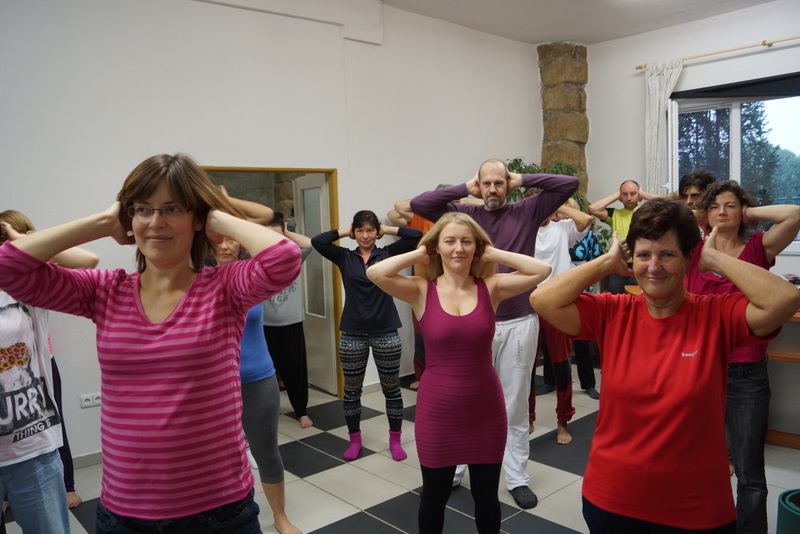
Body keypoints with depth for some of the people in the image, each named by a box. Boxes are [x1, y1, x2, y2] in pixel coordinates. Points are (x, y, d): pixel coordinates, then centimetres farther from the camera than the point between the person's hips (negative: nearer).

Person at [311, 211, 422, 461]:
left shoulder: (388, 254, 0)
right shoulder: (344, 257, 2)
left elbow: (416, 236, -10)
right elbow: (317, 241, -10)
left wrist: (388, 229, -1)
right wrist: (344, 232, -1)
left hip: (386, 332, -1)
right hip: (352, 333, 1)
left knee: (391, 388, 9)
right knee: (351, 390, 12)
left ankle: (395, 440, 25)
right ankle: (354, 440, 30)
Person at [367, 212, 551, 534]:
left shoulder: (490, 288, -4)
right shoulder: (422, 291, -8)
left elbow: (542, 270, -15)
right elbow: (375, 273, -23)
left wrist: (493, 254, -8)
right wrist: (418, 254, -12)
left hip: (486, 409, 1)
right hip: (437, 410, -1)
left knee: (486, 496, 19)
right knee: (434, 497, 19)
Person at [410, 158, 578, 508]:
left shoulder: (527, 212, 2)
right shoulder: (465, 214, 3)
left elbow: (570, 184, -2)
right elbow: (418, 204, -5)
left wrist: (523, 180, 0)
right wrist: (465, 188, -3)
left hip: (519, 323, 0)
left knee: (515, 406, 12)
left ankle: (517, 479, 27)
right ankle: (453, 470, 29)